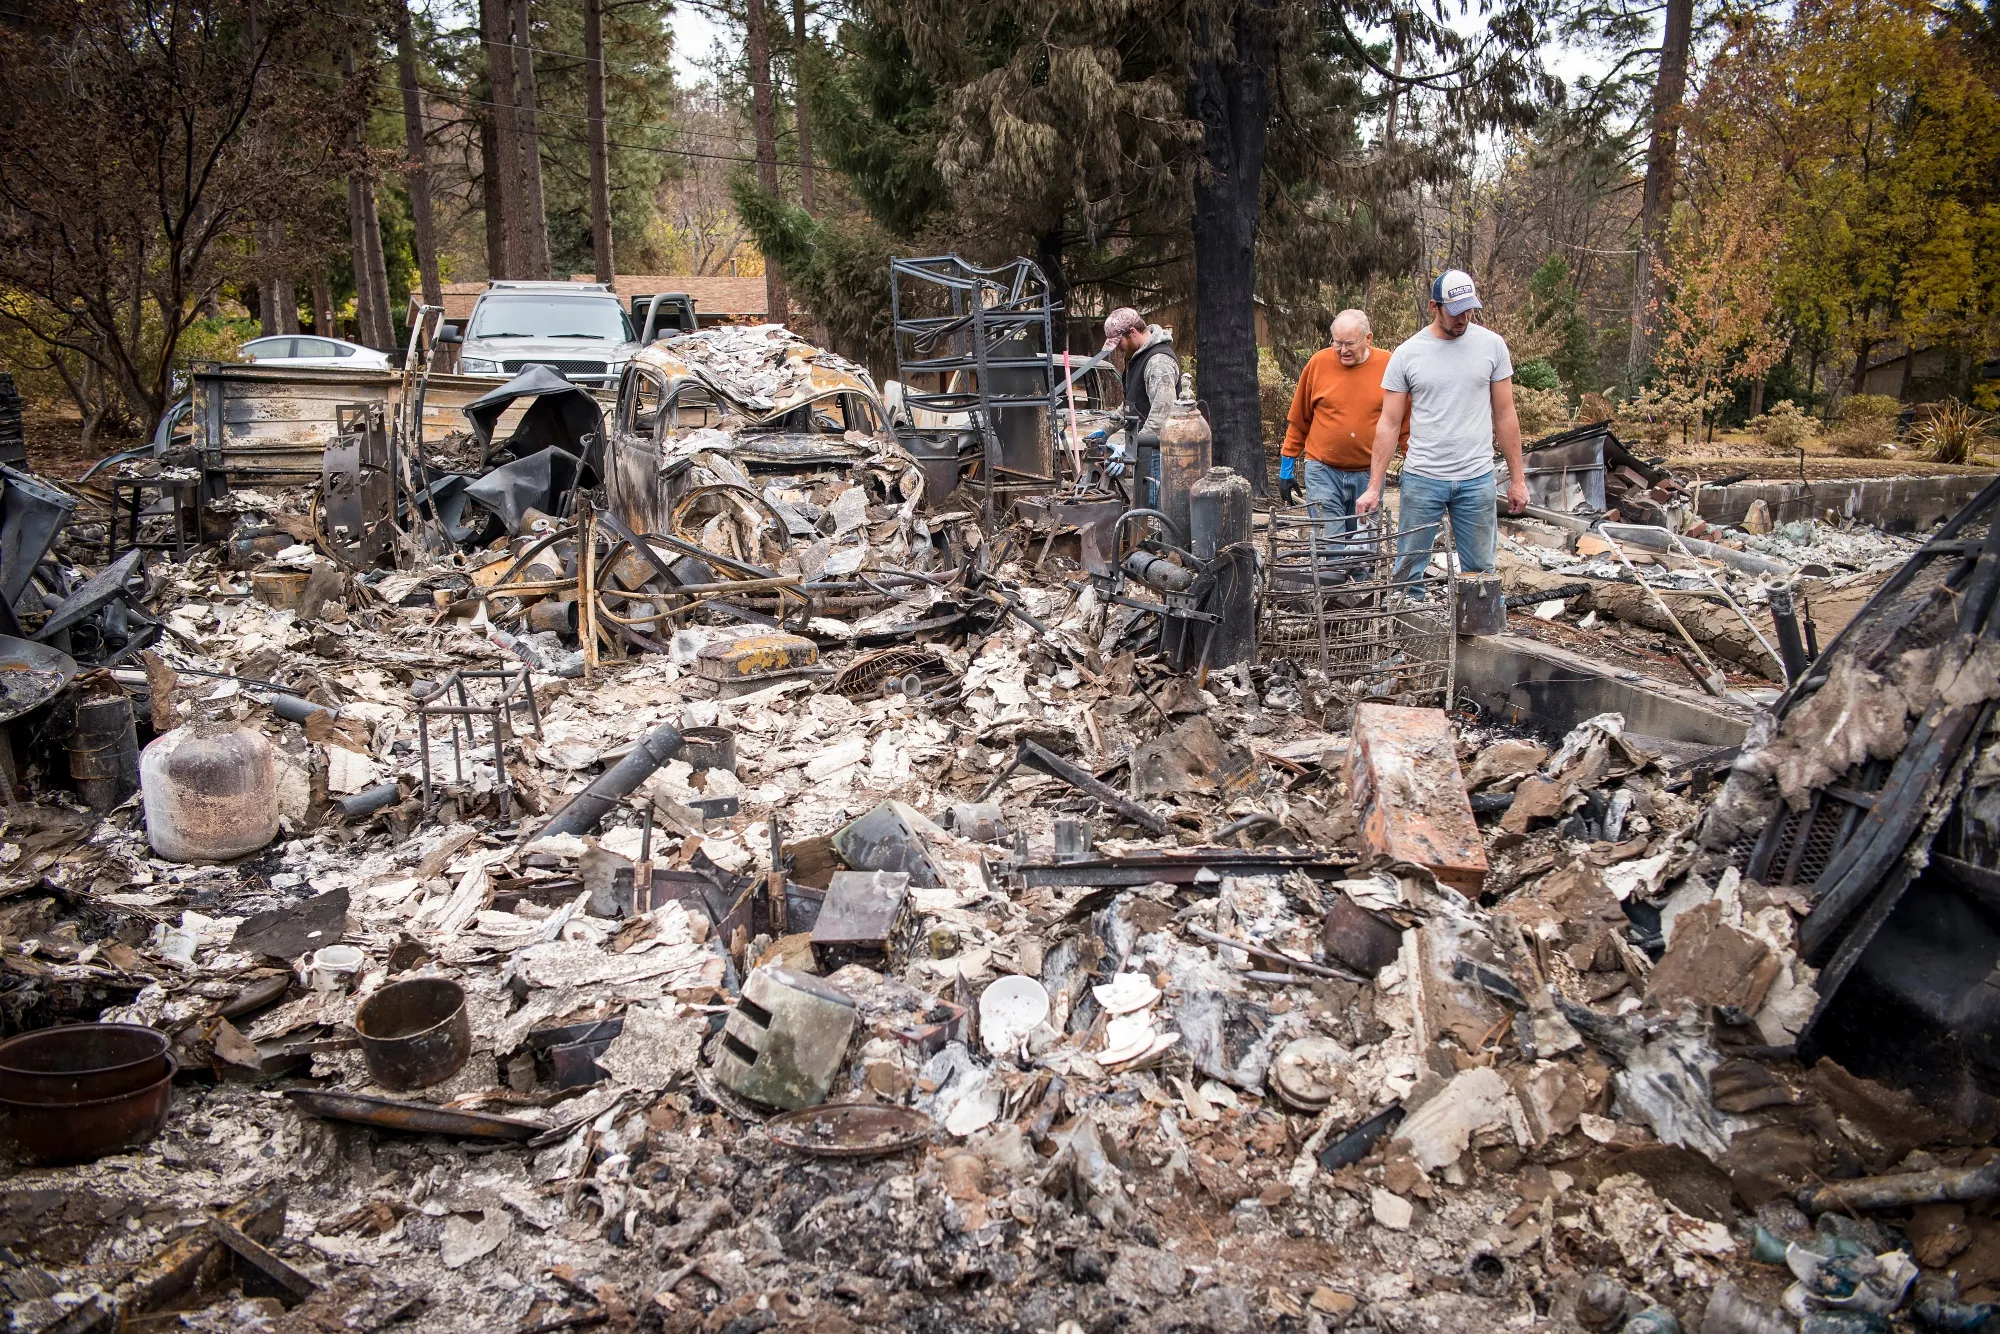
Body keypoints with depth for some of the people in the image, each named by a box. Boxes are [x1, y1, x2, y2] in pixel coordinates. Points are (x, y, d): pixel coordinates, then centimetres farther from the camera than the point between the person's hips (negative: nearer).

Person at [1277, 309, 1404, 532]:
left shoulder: (1388, 366, -2)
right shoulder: (1319, 363, -1)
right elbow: (1298, 421, 6)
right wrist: (1287, 468, 7)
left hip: (1369, 474, 1)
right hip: (1323, 471, -1)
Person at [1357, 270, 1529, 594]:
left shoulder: (1491, 345, 2)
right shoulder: (1406, 354, -2)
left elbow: (1505, 416, 6)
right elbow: (1389, 425, 0)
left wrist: (1517, 479, 5)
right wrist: (1374, 488, -5)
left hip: (1477, 479, 1)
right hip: (1422, 478, -1)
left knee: (1480, 572, 7)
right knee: (1408, 572, 3)